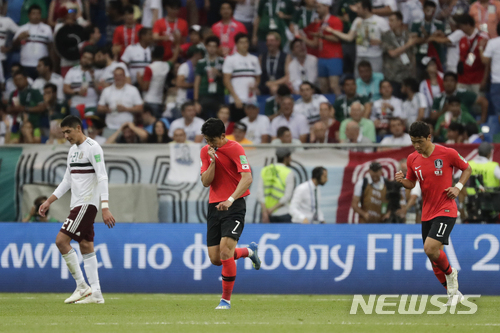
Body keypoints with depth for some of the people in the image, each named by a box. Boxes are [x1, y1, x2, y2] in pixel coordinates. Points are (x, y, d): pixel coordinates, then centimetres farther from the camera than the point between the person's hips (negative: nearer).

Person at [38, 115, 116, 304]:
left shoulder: (93, 148, -11)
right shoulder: (73, 150, 17)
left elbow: (102, 178, -17)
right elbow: (67, 181, 24)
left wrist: (105, 208, -25)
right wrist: (49, 202, 20)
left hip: (87, 203, -9)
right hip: (77, 204, 9)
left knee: (61, 241, -13)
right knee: (86, 247, 5)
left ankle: (82, 286, -8)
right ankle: (95, 294, 5)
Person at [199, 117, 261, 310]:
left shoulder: (235, 149, -11)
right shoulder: (206, 151, 8)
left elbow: (247, 178, -22)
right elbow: (206, 182, 3)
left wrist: (231, 200, -34)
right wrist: (212, 161, -13)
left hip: (234, 206, -6)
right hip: (214, 206, 6)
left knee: (225, 252, -18)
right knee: (215, 259, 4)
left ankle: (226, 299, -5)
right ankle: (249, 251, 33)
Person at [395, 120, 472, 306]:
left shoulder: (447, 154, -9)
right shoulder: (412, 159, 4)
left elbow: (467, 169, 6)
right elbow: (411, 184, 15)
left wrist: (458, 187, -9)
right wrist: (402, 181, -7)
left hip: (446, 210, -6)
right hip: (427, 213, 6)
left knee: (430, 248, -23)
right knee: (434, 256, 7)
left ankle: (450, 273, 6)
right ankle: (453, 293, 23)